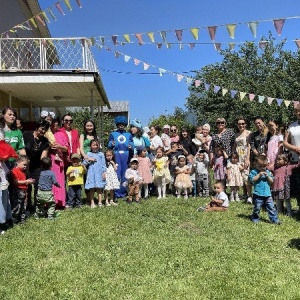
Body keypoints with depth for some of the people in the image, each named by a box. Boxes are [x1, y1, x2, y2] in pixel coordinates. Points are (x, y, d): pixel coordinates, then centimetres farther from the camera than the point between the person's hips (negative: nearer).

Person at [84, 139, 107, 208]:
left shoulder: (101, 154, 9)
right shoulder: (89, 154, 8)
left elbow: (103, 164, 7)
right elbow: (84, 163, 5)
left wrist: (104, 173, 0)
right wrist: (88, 160, -9)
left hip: (99, 174, 0)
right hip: (91, 174, 0)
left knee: (99, 188, 1)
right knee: (91, 189, 1)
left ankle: (100, 202, 6)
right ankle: (92, 203, 6)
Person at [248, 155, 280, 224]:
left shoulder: (268, 172, 10)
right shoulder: (254, 171, -2)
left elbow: (271, 181, 8)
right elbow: (252, 180, -14)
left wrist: (267, 176, -9)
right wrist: (259, 175, -18)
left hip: (267, 194, 4)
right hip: (258, 194, -3)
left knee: (271, 207, 4)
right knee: (257, 207, 3)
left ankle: (274, 219, 11)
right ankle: (255, 218, 21)